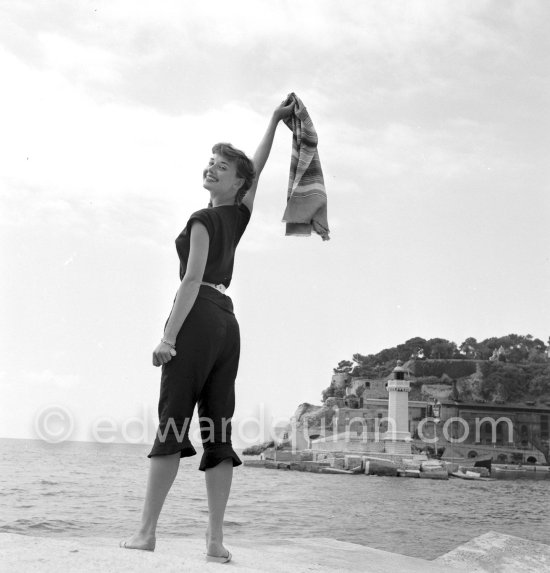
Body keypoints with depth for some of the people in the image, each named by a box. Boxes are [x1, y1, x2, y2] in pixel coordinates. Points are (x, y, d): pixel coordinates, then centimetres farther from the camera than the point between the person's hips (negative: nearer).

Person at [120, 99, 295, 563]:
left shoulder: (203, 220, -3)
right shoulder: (240, 216, 16)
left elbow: (192, 280, -12)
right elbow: (258, 169, 31)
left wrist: (168, 336, -15)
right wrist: (275, 121, 39)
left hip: (198, 318, -7)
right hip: (228, 322, 7)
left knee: (171, 425, -9)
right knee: (219, 434, 0)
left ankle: (146, 532, -9)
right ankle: (216, 539, -3)